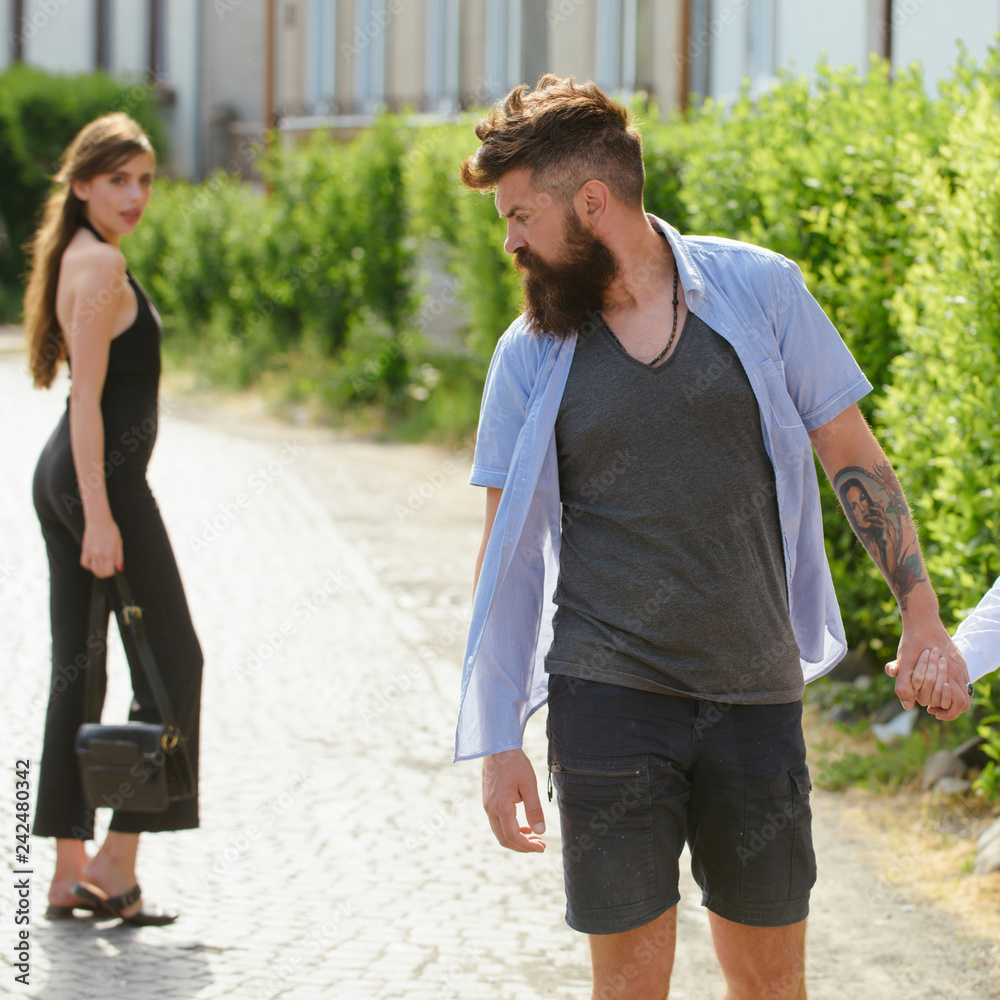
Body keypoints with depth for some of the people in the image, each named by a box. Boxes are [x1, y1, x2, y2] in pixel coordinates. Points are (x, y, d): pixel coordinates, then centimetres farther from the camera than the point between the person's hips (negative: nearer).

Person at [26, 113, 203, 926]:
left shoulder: (81, 258, 17)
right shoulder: (101, 264, -14)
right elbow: (88, 399, -19)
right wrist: (100, 516, -22)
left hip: (62, 475, 10)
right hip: (102, 474, -10)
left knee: (78, 668, 9)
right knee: (172, 662, -2)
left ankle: (70, 871, 12)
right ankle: (117, 859, -2)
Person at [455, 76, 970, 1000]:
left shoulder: (760, 290, 0)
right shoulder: (531, 352, 1)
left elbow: (856, 459, 6)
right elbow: (505, 548, 4)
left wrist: (923, 620, -1)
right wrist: (498, 742, -1)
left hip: (756, 693, 1)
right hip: (610, 692, 0)